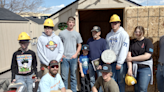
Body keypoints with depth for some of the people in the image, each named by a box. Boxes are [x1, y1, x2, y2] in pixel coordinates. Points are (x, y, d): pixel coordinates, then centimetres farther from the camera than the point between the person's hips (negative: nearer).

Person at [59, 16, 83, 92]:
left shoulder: (77, 34, 8)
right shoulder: (62, 33, 4)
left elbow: (79, 45, 11)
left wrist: (76, 54, -2)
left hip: (73, 58, 1)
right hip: (64, 58, -1)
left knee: (73, 76, 10)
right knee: (64, 77, 4)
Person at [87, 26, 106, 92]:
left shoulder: (103, 41, -2)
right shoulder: (89, 40, 10)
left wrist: (101, 64, -12)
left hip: (99, 64, -4)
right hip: (91, 63, 4)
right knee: (92, 80, 13)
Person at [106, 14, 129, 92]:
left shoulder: (124, 34, -7)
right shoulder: (108, 35, 11)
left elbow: (124, 49, -13)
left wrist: (119, 63, -14)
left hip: (121, 62, -5)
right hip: (111, 61, 5)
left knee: (121, 81, 3)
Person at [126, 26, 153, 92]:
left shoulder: (148, 41, -2)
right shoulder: (131, 42, 7)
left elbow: (147, 56, -12)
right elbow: (128, 55, -2)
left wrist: (132, 58, -9)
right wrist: (130, 68, -13)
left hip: (145, 67, -3)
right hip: (134, 67, 3)